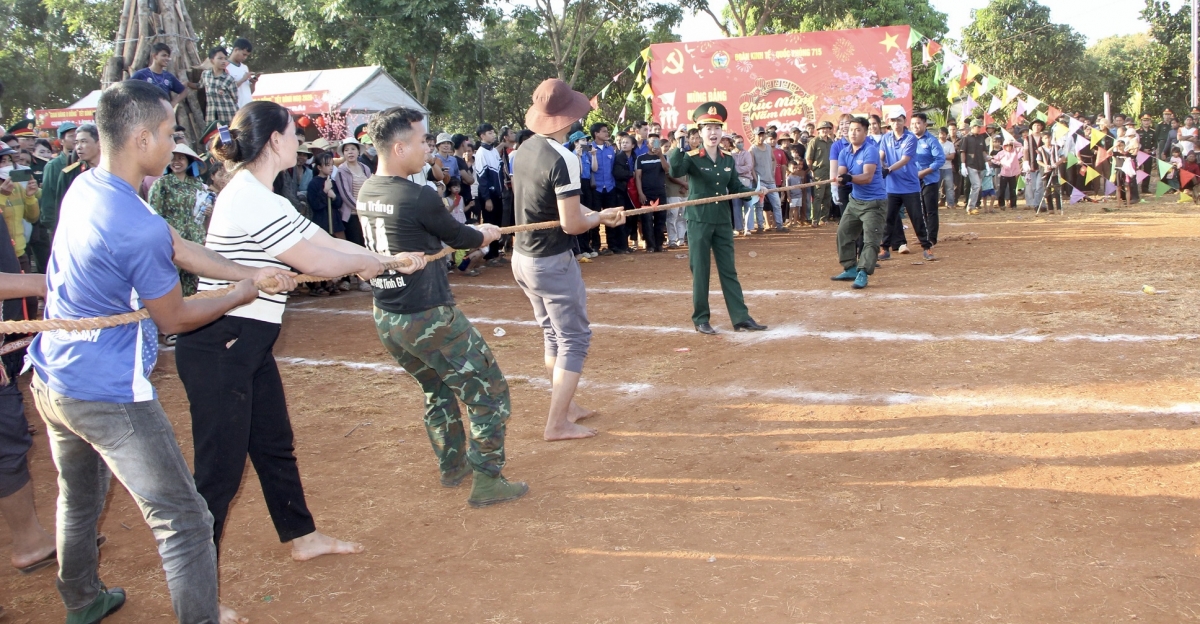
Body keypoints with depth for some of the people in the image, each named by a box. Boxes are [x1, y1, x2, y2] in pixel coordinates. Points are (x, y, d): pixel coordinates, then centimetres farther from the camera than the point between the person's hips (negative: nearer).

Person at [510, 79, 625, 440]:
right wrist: (599, 218, -3)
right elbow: (571, 224, -22)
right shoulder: (563, 160, -22)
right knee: (574, 339, 3)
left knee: (554, 335, 21)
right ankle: (557, 424, 4)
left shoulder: (525, 149, 3)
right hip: (552, 262, -9)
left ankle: (566, 406, 33)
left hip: (522, 257, 9)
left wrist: (598, 214, 7)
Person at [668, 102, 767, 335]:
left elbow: (736, 188, 13)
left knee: (729, 271, 8)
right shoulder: (692, 158, -7)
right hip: (699, 221, -5)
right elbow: (675, 169, -27)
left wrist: (753, 192, -5)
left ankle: (741, 318, 11)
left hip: (723, 221, 5)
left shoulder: (728, 160, 9)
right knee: (700, 271, 1)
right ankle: (700, 319, 11)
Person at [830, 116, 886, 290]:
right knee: (843, 233, 13)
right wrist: (840, 178, -29)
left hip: (873, 202, -8)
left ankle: (862, 273, -14)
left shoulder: (870, 150, -17)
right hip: (855, 200, 8)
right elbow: (840, 174, -5)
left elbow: (867, 177, -27)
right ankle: (850, 269, 24)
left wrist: (850, 178, -44)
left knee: (871, 239, -13)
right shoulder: (845, 152, 4)